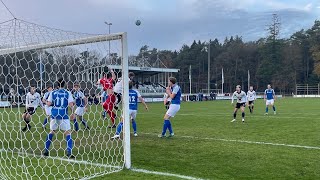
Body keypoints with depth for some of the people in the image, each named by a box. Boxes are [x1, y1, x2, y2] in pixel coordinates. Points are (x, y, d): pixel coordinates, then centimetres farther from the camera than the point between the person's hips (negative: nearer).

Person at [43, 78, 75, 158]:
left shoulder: (53, 92, 6)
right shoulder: (68, 93, 1)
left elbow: (48, 103, 0)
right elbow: (71, 104, -7)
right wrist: (72, 113, 6)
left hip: (54, 114, 3)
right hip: (63, 115, -2)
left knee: (52, 131, 18)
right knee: (68, 132, 5)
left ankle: (46, 150, 19)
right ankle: (69, 152, -2)